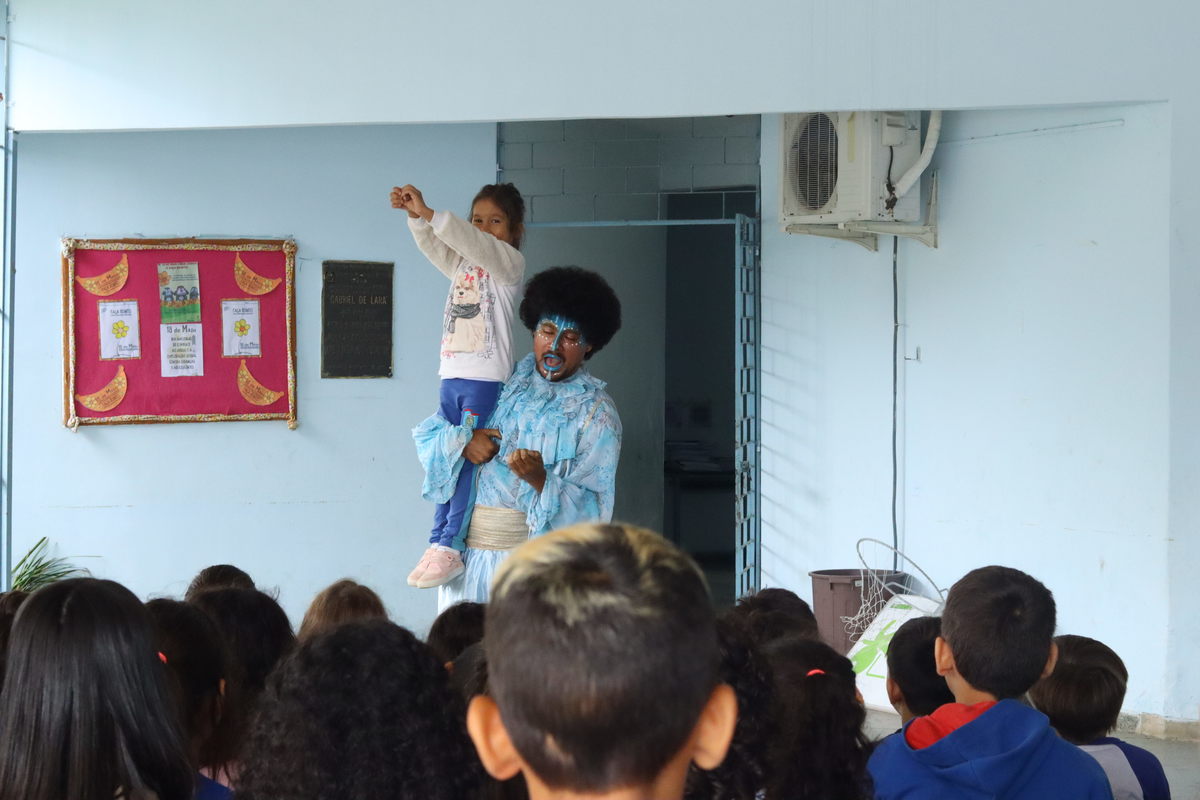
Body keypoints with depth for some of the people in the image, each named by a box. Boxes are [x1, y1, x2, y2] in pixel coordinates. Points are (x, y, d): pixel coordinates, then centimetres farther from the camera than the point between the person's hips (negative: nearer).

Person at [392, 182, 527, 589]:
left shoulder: (510, 262, -3)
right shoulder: (463, 264, 18)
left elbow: (473, 243, -19)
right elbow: (433, 245, 9)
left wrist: (429, 213, -27)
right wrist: (415, 216, -12)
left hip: (486, 379, -7)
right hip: (451, 375, 8)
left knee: (468, 461, -11)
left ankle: (450, 547, -12)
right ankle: (438, 544, 8)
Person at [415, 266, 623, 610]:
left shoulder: (596, 413, -1)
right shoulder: (506, 381, 12)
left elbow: (592, 508, -10)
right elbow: (426, 434, 15)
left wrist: (541, 481, -26)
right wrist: (461, 440, -6)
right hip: (469, 546, 4)